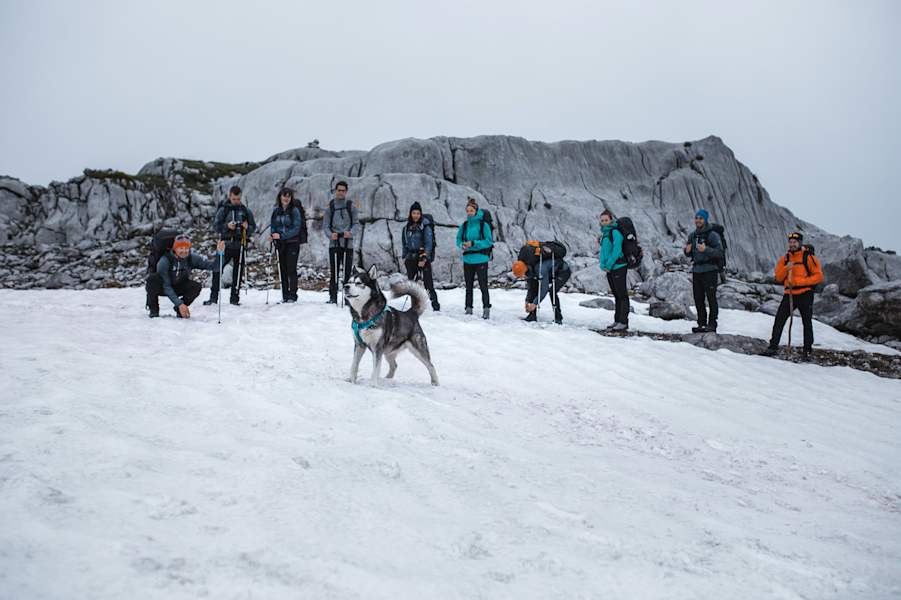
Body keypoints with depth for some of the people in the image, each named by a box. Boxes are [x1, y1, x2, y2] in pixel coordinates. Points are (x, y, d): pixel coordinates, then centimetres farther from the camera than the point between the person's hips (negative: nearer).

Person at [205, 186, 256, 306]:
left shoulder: (246, 211, 10)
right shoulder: (223, 210, 5)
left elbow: (253, 227, 12)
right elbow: (215, 226, 2)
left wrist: (248, 227, -10)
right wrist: (227, 226, -16)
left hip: (240, 245, 1)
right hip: (226, 244, -1)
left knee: (238, 272, 3)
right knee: (217, 270, -5)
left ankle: (234, 298, 11)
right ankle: (213, 297, 1)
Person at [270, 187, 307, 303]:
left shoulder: (295, 210, -8)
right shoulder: (276, 210, 7)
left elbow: (296, 228, -14)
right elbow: (272, 224, 15)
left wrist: (281, 236, -20)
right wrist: (272, 234, -6)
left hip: (292, 242, -5)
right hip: (280, 243, 5)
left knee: (291, 269, -7)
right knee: (283, 269, 6)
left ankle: (293, 295, -2)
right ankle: (285, 295, 12)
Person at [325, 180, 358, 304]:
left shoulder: (351, 206, 8)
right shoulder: (330, 206, 9)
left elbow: (355, 223, 6)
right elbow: (325, 225, 5)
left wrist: (350, 232, -15)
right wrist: (330, 234, -15)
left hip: (348, 243, 0)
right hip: (334, 243, 0)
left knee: (347, 271, -1)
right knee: (333, 272, -1)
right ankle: (333, 297, 3)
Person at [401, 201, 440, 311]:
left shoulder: (426, 226, -6)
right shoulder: (407, 227, 12)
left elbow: (429, 243, -11)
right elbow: (404, 243, 19)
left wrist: (425, 258, -18)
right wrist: (404, 257, 12)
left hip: (424, 258, -6)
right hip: (411, 258, 6)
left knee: (428, 283, -10)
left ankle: (435, 305, -5)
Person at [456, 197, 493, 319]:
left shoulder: (483, 224, -6)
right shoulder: (464, 225, 9)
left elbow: (489, 241, -10)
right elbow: (458, 239, 14)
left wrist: (473, 243, -18)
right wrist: (462, 244, -9)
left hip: (481, 259, -5)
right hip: (468, 259, 5)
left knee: (483, 285, -7)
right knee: (468, 285, 11)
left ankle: (486, 309, -1)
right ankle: (468, 308, 20)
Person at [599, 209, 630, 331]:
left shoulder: (615, 232, -11)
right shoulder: (605, 233, 15)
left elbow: (617, 251, -18)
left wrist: (608, 265, -15)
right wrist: (602, 265, 3)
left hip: (618, 267, -9)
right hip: (609, 269, 9)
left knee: (622, 295, -5)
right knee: (616, 295, 13)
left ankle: (623, 322, -4)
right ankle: (617, 321, 19)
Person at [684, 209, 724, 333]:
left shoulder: (712, 235, -7)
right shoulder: (692, 235, 13)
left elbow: (719, 252, -13)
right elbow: (689, 254, 21)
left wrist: (706, 249, -26)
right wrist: (687, 251, -2)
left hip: (709, 271, -6)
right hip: (696, 270, 6)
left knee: (711, 298, -4)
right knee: (698, 299, 9)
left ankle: (712, 325, 0)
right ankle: (702, 324, 17)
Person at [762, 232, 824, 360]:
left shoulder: (808, 257, -3)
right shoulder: (784, 258, 9)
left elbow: (819, 276, -6)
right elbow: (778, 278, 4)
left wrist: (801, 281, -17)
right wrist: (786, 268, -14)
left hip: (805, 295, -3)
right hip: (789, 295, 3)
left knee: (807, 323, 3)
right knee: (779, 320, -5)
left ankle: (807, 351, 11)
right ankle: (773, 346, 0)